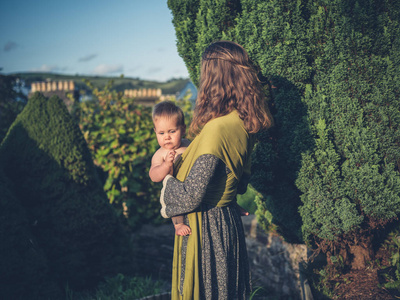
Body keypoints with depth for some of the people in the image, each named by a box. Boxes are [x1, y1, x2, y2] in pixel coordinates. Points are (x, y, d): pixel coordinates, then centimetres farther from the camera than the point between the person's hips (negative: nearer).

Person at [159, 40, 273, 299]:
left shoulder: (216, 129, -27)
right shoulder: (244, 125, 0)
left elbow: (190, 196, -26)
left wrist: (167, 181, -5)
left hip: (205, 227, -8)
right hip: (230, 220, 8)